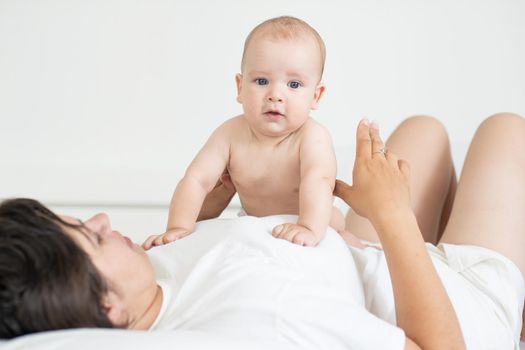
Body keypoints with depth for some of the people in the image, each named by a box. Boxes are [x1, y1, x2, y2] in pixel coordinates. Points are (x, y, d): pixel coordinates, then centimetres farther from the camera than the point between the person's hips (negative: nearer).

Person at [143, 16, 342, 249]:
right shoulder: (231, 134, -20)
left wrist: (310, 229, -68)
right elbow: (196, 180, -24)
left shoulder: (312, 137, -32)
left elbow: (317, 182, -50)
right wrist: (178, 228, -39)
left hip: (320, 232, -3)